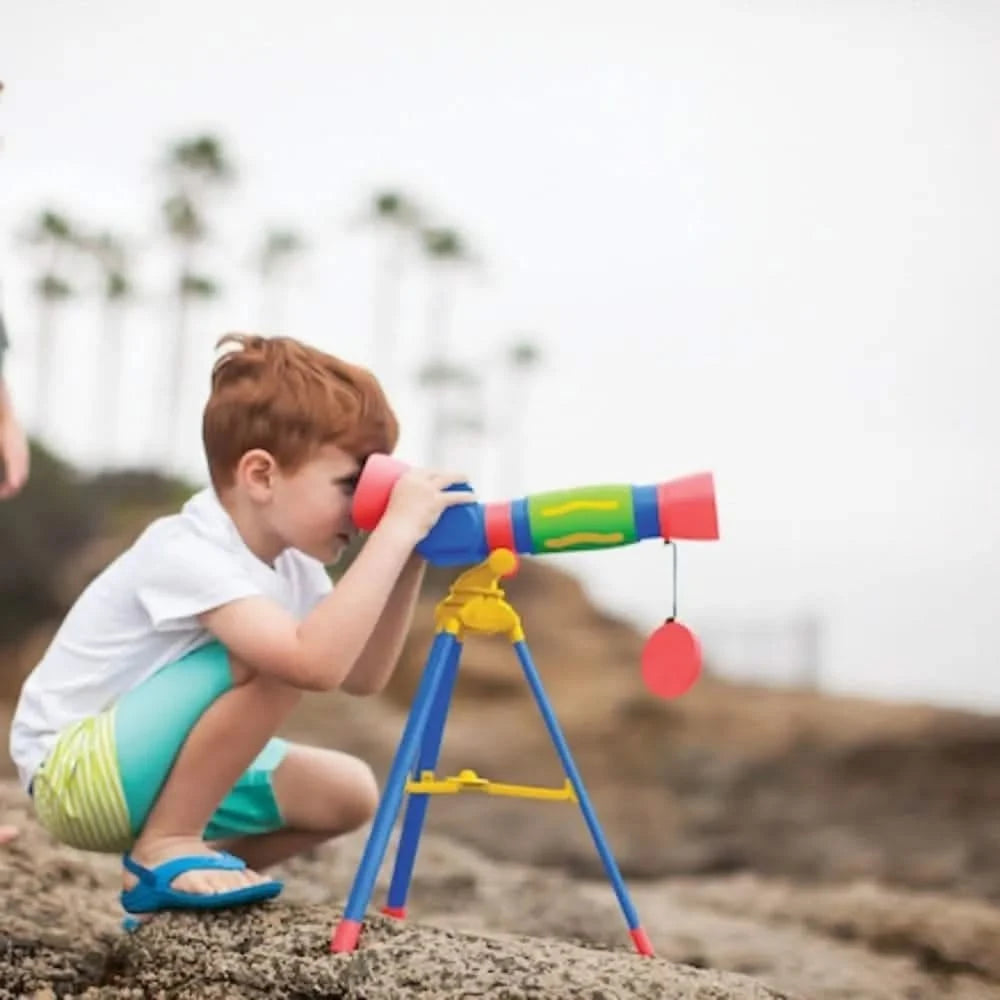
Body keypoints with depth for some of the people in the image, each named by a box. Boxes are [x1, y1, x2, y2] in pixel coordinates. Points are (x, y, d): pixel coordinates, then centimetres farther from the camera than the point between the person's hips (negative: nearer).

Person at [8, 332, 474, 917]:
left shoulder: (289, 561, 1)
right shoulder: (189, 555, -28)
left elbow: (362, 677, 1)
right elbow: (316, 664, -42)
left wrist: (410, 561, -9)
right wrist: (396, 530, -38)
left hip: (144, 767, 9)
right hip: (75, 774, -9)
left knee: (348, 793, 1)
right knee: (282, 659, -28)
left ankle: (180, 864, 14)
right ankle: (162, 852, -15)